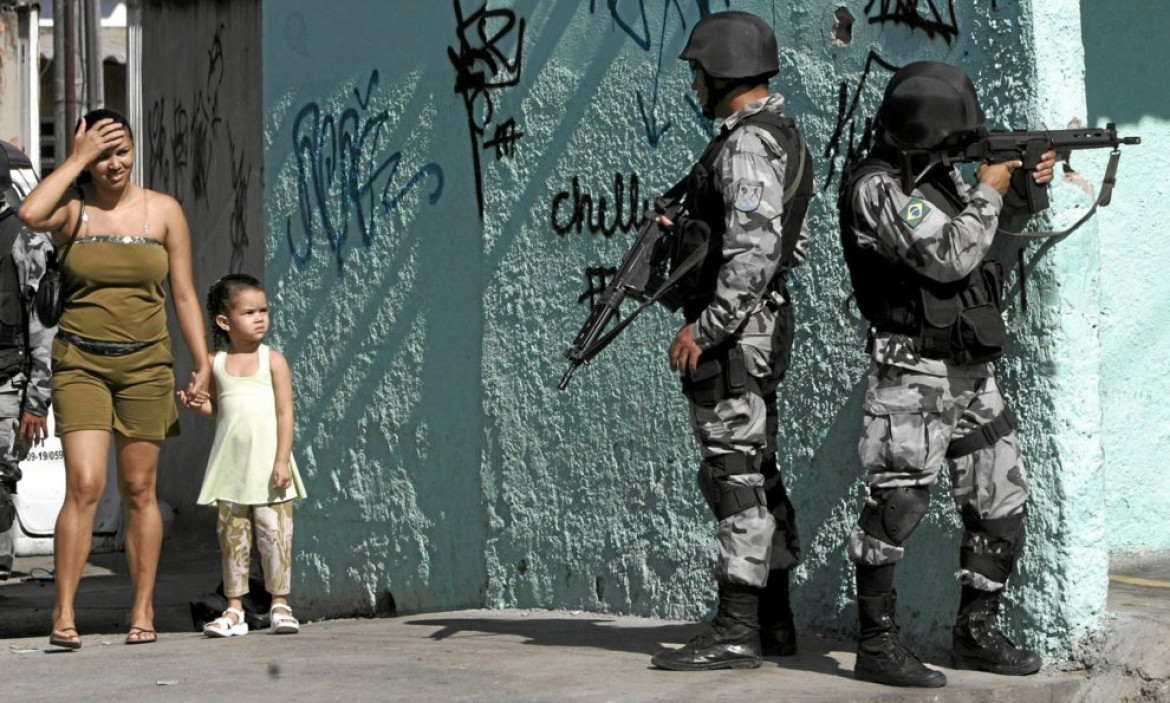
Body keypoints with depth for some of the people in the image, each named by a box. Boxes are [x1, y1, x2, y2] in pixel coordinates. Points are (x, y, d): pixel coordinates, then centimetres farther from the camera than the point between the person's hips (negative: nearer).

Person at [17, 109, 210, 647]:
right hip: (80, 362, -2)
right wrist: (77, 159, -14)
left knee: (139, 491, 5)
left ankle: (143, 610, 13)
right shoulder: (73, 211, 0)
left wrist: (202, 364, 3)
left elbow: (184, 295, 8)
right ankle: (64, 613, -10)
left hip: (145, 364, 2)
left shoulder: (163, 212, 5)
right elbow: (30, 214, -24)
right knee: (84, 486, -13)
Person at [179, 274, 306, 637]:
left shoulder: (272, 361, -1)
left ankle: (280, 603, 5)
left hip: (267, 465, -3)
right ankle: (234, 609, 9)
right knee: (232, 536, 5)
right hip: (231, 465, 3)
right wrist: (199, 404, -5)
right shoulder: (216, 364, 7)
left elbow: (285, 412, -4)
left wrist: (282, 460, -11)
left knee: (274, 532, -4)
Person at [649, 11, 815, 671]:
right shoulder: (786, 138, 16)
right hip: (764, 325, 10)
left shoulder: (747, 145, -16)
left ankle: (736, 632, -10)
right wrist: (690, 233, 18)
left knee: (735, 474, -10)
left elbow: (755, 252, -25)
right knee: (758, 473, 13)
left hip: (731, 331, -10)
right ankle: (773, 620, 17)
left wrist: (705, 327, -23)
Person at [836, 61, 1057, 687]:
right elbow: (951, 256, -22)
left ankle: (975, 634, 21)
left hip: (972, 374, 9)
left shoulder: (938, 174, 13)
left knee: (1001, 505, 11)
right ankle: (877, 645, -4)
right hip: (914, 376, -9)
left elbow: (992, 233, 30)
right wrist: (989, 193, -9)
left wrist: (1028, 190, 12)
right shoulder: (877, 190, -14)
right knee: (897, 502, -10)